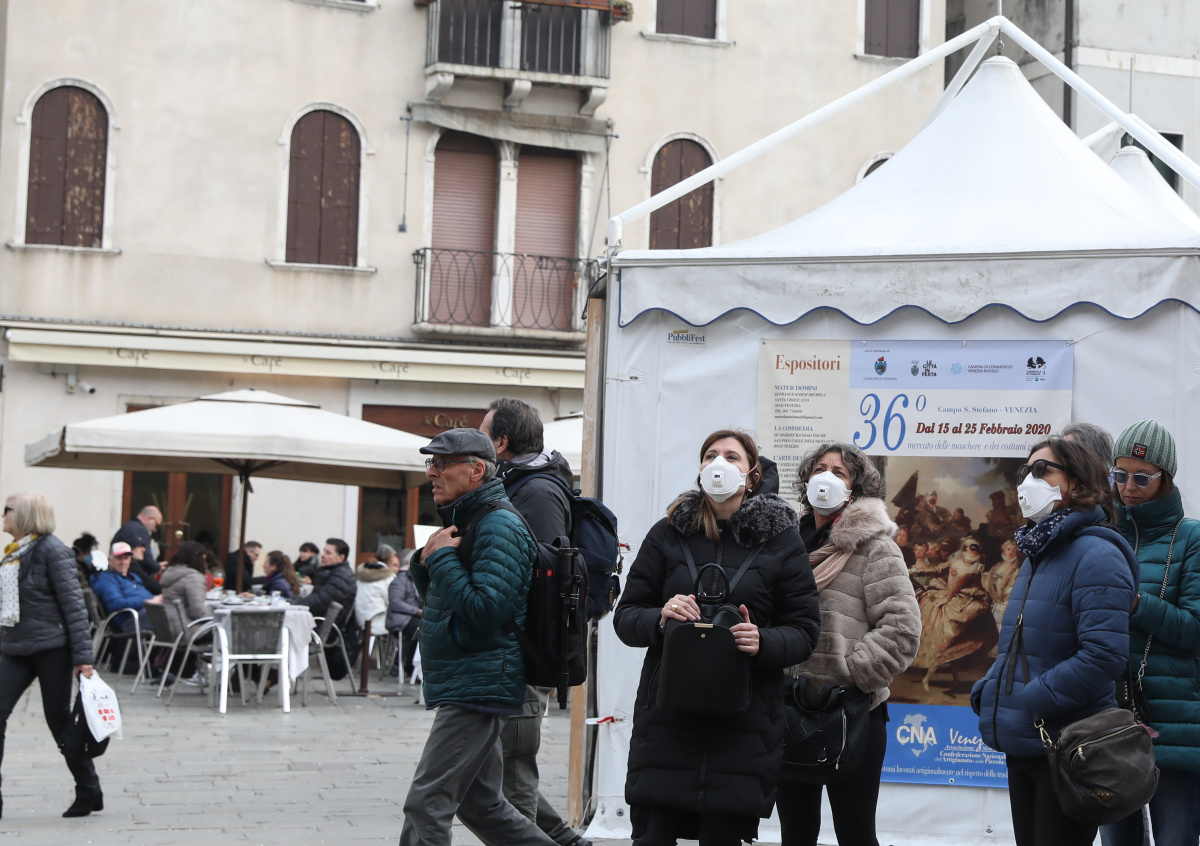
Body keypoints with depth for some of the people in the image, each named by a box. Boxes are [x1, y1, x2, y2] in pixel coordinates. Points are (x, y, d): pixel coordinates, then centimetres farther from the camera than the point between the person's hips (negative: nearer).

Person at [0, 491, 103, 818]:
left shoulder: (52, 551, -11)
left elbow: (74, 604, -13)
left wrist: (83, 656, -17)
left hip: (51, 647, -7)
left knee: (59, 721, 1)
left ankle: (89, 793, 16)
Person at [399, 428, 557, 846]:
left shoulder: (499, 526, -14)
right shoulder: (464, 520, 17)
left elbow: (484, 609, -24)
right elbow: (439, 598, 23)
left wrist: (443, 558, -15)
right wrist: (426, 561, 3)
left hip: (479, 685, -11)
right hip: (464, 686, 11)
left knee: (426, 803, -13)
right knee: (481, 803, 16)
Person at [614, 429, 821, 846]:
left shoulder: (779, 540, 5)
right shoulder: (668, 534, 8)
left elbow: (805, 630, 4)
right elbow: (625, 616, 8)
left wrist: (765, 643, -17)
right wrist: (660, 619, -14)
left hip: (743, 722, -1)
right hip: (667, 714, 1)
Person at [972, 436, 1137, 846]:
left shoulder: (1095, 555, -13)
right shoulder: (1036, 555, 16)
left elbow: (1103, 655, -23)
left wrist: (1028, 702, -20)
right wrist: (986, 690, 6)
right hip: (1023, 746, 9)